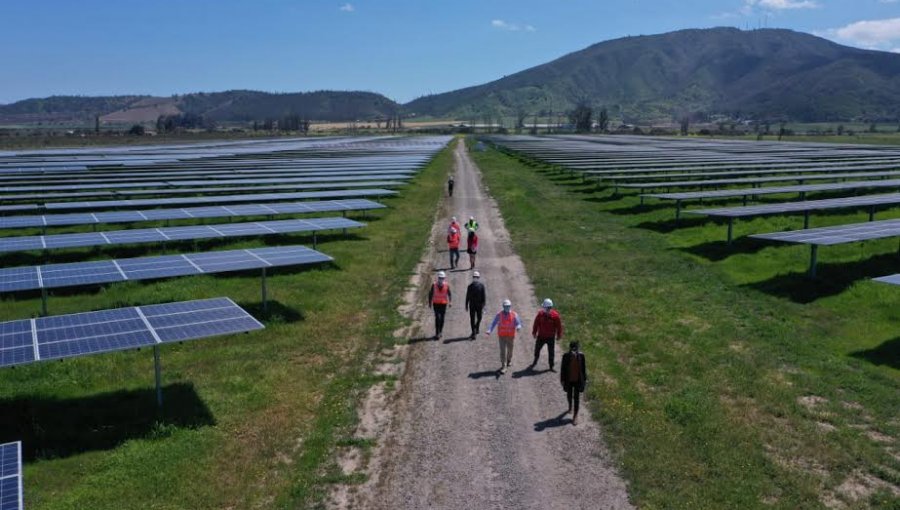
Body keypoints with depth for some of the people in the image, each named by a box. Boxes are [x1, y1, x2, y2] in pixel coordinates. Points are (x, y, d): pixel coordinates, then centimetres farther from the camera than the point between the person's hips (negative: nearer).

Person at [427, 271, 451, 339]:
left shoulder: (446, 285, -7)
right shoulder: (434, 285, -10)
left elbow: (449, 294, -1)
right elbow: (430, 293, 1)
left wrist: (450, 302, -13)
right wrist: (430, 302, 5)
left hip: (443, 304, 2)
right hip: (436, 304, -2)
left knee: (442, 318, 8)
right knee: (437, 318, -12)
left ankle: (440, 332, 26)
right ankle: (437, 333, -10)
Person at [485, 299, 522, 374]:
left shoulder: (514, 315, -7)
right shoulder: (499, 314, -7)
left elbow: (519, 324, -10)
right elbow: (494, 323, -9)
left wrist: (518, 327, -36)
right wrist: (489, 330, -25)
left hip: (510, 336, 1)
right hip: (502, 336, -1)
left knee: (510, 349, 18)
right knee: (503, 350, -8)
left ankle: (509, 360, 49)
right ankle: (503, 366, -4)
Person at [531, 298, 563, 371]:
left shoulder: (555, 315, -15)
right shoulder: (540, 314, -10)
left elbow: (559, 326, -5)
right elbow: (536, 324, 1)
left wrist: (559, 335, -1)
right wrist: (534, 332, 5)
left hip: (551, 337, -2)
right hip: (541, 336, 2)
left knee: (551, 352, 8)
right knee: (537, 350, 14)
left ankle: (551, 367, 22)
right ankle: (534, 363, 37)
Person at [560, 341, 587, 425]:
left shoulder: (581, 355, -17)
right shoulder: (566, 356, -18)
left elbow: (583, 368, -5)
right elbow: (563, 368, -8)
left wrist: (585, 379, 1)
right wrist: (562, 380, -4)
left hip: (578, 380, -1)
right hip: (569, 380, 1)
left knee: (576, 397, 5)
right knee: (569, 395, 23)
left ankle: (575, 416, 16)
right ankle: (570, 407, 53)